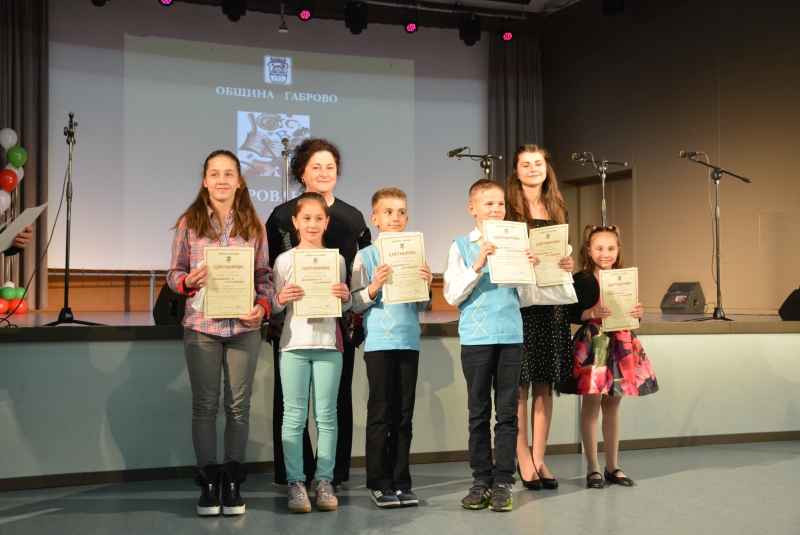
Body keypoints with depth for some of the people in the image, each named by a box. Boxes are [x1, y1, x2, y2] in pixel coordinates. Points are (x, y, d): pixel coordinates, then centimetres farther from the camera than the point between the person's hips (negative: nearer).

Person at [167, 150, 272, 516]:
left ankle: (232, 482, 17)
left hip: (245, 327, 1)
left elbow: (264, 276, 8)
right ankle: (208, 482, 16)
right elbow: (174, 272, 5)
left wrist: (263, 307, -9)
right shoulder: (189, 223, 3)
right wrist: (187, 282, -16)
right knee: (204, 404, 5)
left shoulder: (254, 225, 6)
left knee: (238, 405, 6)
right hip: (201, 326, -1)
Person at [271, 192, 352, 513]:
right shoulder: (284, 260, 4)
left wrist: (346, 297, -7)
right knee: (294, 416, -1)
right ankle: (295, 483, 6)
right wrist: (282, 299, -16)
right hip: (294, 344, -1)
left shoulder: (336, 259, 9)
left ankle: (324, 481, 11)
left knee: (326, 416, 4)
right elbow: (274, 306, 6)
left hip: (328, 344, 1)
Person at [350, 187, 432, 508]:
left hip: (409, 341, 3)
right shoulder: (366, 256, 0)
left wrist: (426, 287, -7)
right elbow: (355, 304, -3)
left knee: (404, 414, 8)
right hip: (379, 342, -3)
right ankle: (379, 483, 11)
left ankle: (401, 482, 17)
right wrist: (374, 287, -19)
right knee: (380, 413, 2)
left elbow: (422, 306, 12)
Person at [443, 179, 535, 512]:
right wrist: (477, 266, -14)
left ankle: (503, 482, 10)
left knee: (507, 411, 3)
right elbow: (453, 296, -5)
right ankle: (481, 481, 15)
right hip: (476, 336, -1)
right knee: (479, 412, 6)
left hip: (511, 335, 2)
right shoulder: (461, 246, 3)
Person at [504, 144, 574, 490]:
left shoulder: (556, 211, 15)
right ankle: (523, 459, 8)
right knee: (519, 383, -2)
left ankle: (539, 458, 15)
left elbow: (563, 255, 20)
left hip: (551, 303, 5)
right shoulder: (508, 209, 1)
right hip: (518, 302, -4)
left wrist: (567, 264, -2)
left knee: (545, 383, 6)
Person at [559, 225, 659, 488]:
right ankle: (593, 468, 9)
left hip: (621, 345, 4)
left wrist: (638, 313, -8)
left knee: (612, 405, 11)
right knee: (591, 404, 1)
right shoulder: (580, 280, -4)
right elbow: (572, 314, -9)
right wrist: (592, 313, -26)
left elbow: (632, 313, 13)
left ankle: (612, 466, 20)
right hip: (591, 345, -4)